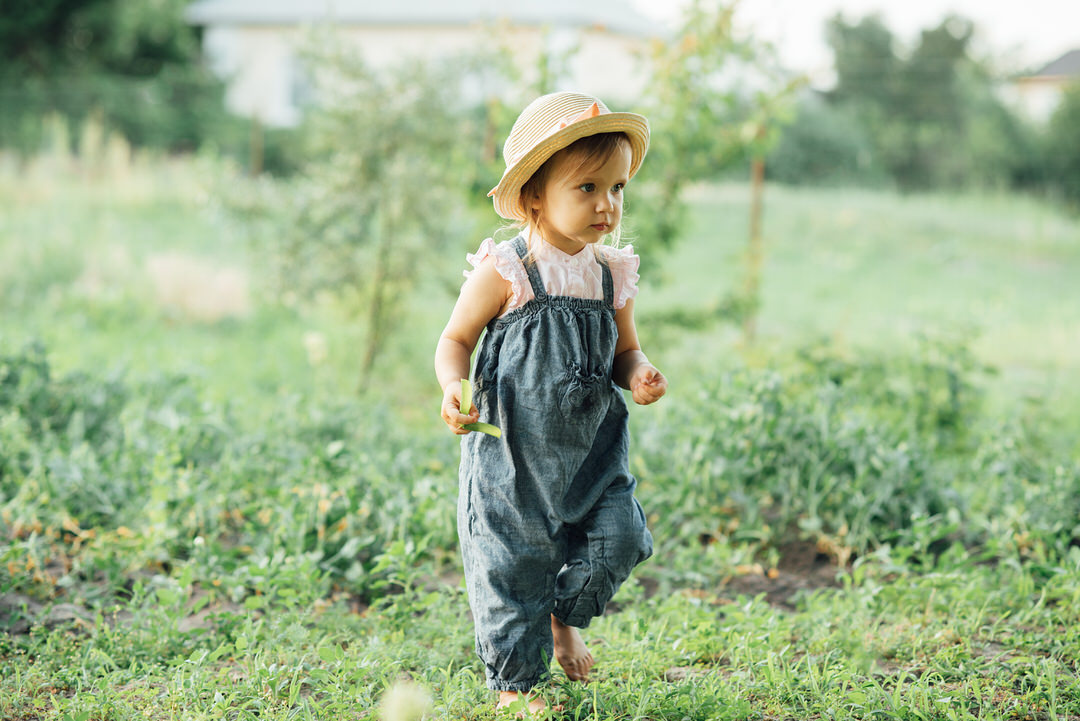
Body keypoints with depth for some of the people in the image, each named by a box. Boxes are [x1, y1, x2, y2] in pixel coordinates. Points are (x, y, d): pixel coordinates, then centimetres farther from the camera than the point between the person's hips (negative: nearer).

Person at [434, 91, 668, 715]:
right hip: (513, 452, -4)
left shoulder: (613, 274, 2)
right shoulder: (506, 272, -12)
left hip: (593, 450, 4)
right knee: (513, 565, 3)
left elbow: (625, 350, 15)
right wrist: (454, 388, -22)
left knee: (618, 538, -4)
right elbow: (457, 340, -2)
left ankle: (565, 618, 28)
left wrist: (639, 375, -8)